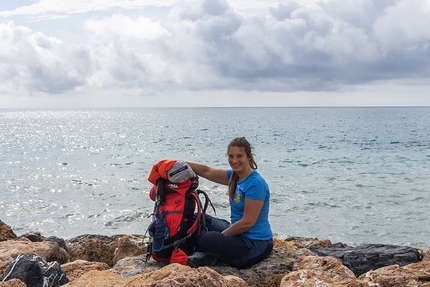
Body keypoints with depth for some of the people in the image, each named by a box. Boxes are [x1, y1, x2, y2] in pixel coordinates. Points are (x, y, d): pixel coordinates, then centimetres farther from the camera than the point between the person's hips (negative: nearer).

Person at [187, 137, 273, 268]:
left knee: (205, 240, -26)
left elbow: (247, 222, -23)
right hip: (239, 232, 9)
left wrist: (221, 235, -13)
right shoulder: (234, 176, 3)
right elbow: (207, 171, 9)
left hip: (255, 245, -9)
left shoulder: (256, 184, -22)